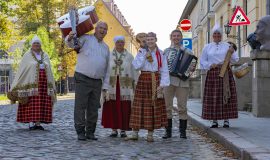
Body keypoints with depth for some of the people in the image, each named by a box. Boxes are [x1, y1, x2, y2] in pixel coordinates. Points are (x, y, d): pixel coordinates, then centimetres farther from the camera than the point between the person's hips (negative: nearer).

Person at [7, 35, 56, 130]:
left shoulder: (45, 56, 13)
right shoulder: (27, 56, 3)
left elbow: (49, 71, 13)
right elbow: (21, 71, 1)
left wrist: (51, 86, 9)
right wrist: (16, 86, -4)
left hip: (43, 82, 4)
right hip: (31, 83, -3)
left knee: (41, 104, 0)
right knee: (31, 103, -7)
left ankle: (38, 123, 4)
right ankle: (31, 124, -4)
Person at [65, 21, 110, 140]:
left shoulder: (106, 47, 17)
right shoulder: (86, 39, 1)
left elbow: (107, 68, 18)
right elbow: (72, 43, -14)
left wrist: (105, 85, 12)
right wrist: (70, 38, -39)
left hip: (97, 82, 5)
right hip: (82, 79, -5)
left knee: (93, 108, 8)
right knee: (80, 106, -2)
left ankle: (90, 132, 17)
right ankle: (80, 132, 4)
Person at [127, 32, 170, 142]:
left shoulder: (161, 54, 5)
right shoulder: (141, 52, 5)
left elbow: (164, 71, 2)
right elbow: (136, 66, -7)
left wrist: (162, 84, -7)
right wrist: (144, 57, -12)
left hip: (156, 81, 1)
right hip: (143, 80, 0)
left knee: (154, 107, 1)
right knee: (140, 105, -3)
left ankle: (150, 134, 9)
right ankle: (135, 134, 4)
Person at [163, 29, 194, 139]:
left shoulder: (187, 51, 12)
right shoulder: (166, 51, 13)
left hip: (182, 81, -1)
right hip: (168, 80, 1)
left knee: (182, 107, -1)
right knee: (167, 106, 0)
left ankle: (182, 131, 7)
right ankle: (168, 131, 7)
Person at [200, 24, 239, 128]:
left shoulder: (227, 46, 10)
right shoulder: (207, 47, 12)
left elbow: (235, 60, 6)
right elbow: (202, 62, 10)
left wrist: (232, 53, -14)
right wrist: (210, 65, -7)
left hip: (226, 73, 0)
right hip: (212, 74, 0)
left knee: (226, 95, -4)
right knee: (213, 97, -4)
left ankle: (226, 120, 2)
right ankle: (214, 121, 3)